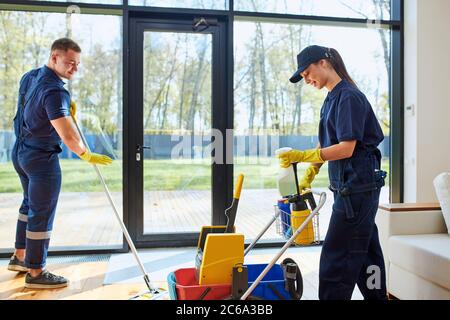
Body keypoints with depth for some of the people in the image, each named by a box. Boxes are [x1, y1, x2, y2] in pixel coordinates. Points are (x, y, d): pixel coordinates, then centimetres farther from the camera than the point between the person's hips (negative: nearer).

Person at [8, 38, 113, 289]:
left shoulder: (29, 77, 5)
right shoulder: (54, 91, -24)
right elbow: (68, 136, -34)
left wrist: (66, 110, 6)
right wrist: (88, 156, -21)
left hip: (21, 151, 10)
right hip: (42, 158, -10)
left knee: (30, 204, 23)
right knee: (42, 214, 1)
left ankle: (20, 257, 37)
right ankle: (36, 273, 13)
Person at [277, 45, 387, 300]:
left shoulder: (349, 97, -14)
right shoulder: (332, 99, 15)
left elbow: (346, 148, -21)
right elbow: (326, 145, 19)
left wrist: (302, 156, -23)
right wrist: (309, 175, 16)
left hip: (357, 184, -10)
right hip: (352, 185, 10)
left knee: (337, 255, -5)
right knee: (365, 251, 18)